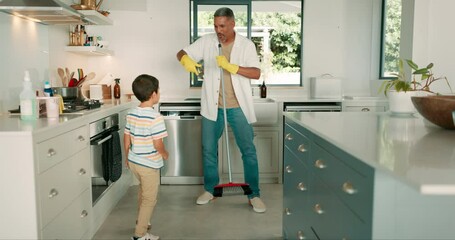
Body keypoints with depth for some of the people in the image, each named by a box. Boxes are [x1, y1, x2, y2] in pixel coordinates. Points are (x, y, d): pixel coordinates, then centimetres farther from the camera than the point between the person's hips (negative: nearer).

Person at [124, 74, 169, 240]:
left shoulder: (131, 114, 0)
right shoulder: (155, 117, -22)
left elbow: (126, 138, 6)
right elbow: (158, 144, -23)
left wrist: (127, 157, 18)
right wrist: (165, 154, -3)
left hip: (133, 162, 8)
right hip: (149, 164, -8)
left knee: (143, 190, 29)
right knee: (149, 199, 7)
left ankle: (141, 221, 47)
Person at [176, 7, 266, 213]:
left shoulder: (246, 45, -4)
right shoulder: (206, 42, 1)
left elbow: (256, 73, -14)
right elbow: (181, 53, 3)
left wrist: (231, 66, -27)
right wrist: (186, 60, -22)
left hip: (238, 107, -2)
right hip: (212, 107, 2)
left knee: (248, 150, 0)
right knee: (208, 149, 11)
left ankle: (254, 194, 13)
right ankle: (210, 189, 29)